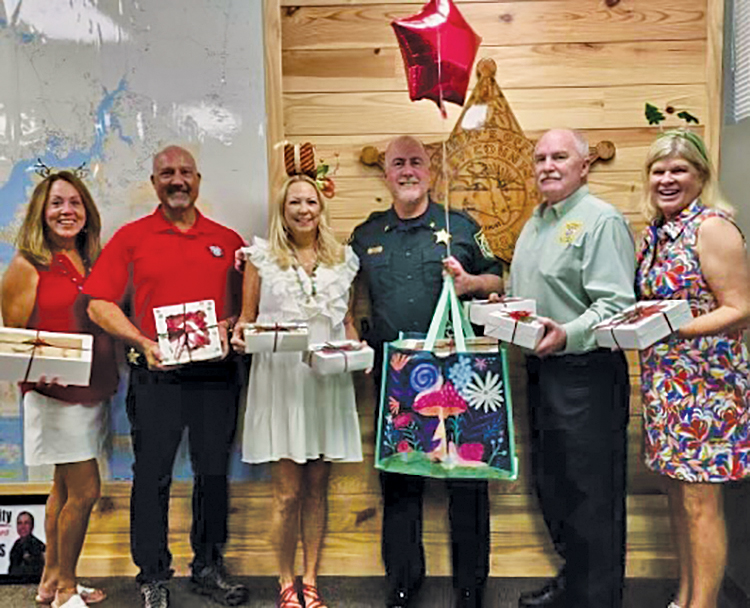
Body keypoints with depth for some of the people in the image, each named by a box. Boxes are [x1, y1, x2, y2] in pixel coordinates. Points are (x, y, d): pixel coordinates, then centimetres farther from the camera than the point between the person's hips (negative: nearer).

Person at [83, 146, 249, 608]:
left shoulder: (228, 241, 11)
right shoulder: (131, 237, 5)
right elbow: (99, 303, 0)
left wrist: (232, 327, -8)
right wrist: (143, 342, -11)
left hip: (216, 374, 2)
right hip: (156, 375, -2)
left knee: (214, 472, 8)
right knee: (152, 476, 3)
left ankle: (209, 569, 24)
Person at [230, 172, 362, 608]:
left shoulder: (343, 259, 13)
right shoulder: (262, 258, 7)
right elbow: (247, 318, 8)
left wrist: (357, 349, -2)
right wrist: (241, 336, -13)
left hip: (327, 380, 2)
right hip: (279, 380, -2)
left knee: (318, 488, 7)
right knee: (288, 493, -1)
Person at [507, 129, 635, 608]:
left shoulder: (601, 220, -10)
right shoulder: (534, 226, 17)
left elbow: (616, 305, -19)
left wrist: (568, 335, -32)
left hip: (585, 374, -9)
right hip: (540, 370, 9)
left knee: (591, 494, 1)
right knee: (551, 483, 18)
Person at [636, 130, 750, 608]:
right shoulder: (657, 232, 11)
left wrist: (672, 329, -26)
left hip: (705, 382, -8)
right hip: (664, 383, 8)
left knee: (700, 502, -1)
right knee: (678, 493, 16)